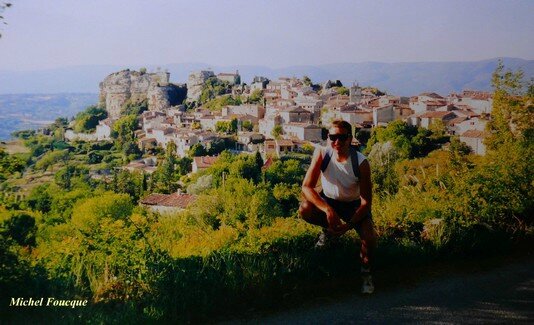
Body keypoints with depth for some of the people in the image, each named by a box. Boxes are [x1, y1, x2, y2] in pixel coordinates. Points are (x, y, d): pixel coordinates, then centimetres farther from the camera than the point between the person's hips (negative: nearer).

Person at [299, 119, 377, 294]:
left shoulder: (361, 163, -26)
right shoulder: (321, 153, -24)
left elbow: (366, 202, -20)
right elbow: (306, 187, -26)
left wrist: (348, 225, -32)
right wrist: (328, 210, -40)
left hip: (354, 204, -1)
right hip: (328, 200, 2)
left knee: (370, 237, -27)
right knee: (304, 209, -30)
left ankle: (366, 271, 7)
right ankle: (329, 231, 5)